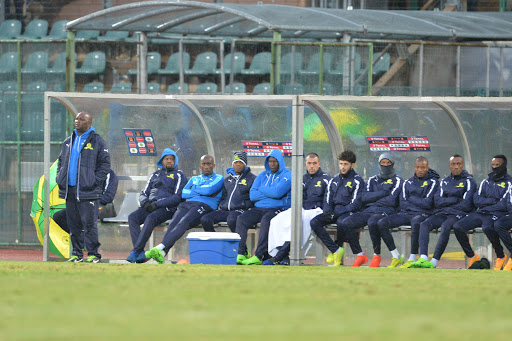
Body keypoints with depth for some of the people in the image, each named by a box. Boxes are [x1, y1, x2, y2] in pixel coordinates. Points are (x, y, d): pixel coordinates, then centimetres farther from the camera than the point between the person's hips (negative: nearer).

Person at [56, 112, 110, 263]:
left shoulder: (97, 141, -1)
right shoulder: (68, 142, 17)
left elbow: (105, 164, -3)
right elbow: (61, 161, 26)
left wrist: (95, 181, -12)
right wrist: (60, 178, 11)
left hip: (87, 190, -6)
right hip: (69, 190, 6)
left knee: (89, 223, -7)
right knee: (73, 223, 7)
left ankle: (93, 254, -3)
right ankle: (77, 254, 13)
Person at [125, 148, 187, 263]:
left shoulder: (179, 176, 8)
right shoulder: (155, 175, 25)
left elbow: (178, 197, -6)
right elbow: (143, 194, 22)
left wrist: (157, 204, -15)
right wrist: (145, 203, -4)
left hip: (167, 208, -5)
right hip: (150, 206, 5)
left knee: (150, 218, -36)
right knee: (132, 217, -24)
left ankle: (136, 251, -40)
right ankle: (141, 254, -35)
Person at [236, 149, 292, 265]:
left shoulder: (287, 175, 1)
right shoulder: (263, 175, 19)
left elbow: (277, 192, -17)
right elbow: (252, 195, 7)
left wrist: (261, 189, -1)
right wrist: (270, 193, -5)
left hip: (278, 209, -6)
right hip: (259, 208, 6)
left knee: (266, 220, -38)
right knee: (241, 219, -19)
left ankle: (259, 256, -39)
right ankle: (241, 253, -23)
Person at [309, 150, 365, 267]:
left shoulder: (357, 181, -1)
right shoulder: (333, 181, 20)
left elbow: (355, 204, -10)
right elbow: (327, 200, 16)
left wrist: (336, 213, -17)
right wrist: (327, 211, -8)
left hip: (348, 213, -6)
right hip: (334, 212, 6)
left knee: (341, 221, -41)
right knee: (314, 222, -22)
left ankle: (338, 246, -12)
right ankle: (336, 250, -23)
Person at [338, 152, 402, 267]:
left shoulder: (397, 180, 9)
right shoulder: (373, 180, 24)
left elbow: (392, 201, -6)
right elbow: (364, 197, 7)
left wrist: (372, 200, 3)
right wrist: (383, 193, -2)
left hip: (386, 212, -5)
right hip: (368, 211, 5)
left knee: (372, 223, -40)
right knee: (345, 223, -19)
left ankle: (376, 256, -23)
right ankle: (360, 255, -11)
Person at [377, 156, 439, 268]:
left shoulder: (432, 182, 4)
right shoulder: (408, 183, 18)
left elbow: (427, 203, -6)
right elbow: (403, 203, 8)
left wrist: (412, 199, 3)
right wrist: (419, 203, -4)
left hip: (422, 214, -5)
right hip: (405, 213, 5)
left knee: (416, 223, -43)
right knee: (381, 223, -17)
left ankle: (412, 259, -34)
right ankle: (396, 257, -11)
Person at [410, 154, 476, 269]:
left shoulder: (468, 181, 5)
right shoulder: (444, 181, 20)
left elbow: (466, 205, -6)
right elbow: (437, 202, 8)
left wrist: (446, 202, 0)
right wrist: (456, 200, -3)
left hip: (458, 214, -5)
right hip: (441, 214, 5)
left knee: (445, 226, -36)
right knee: (424, 225, -24)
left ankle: (434, 262, -40)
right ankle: (423, 258, -39)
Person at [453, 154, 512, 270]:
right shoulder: (485, 182, 22)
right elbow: (476, 200, 10)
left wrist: (485, 204, -2)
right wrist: (493, 201, -3)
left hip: (496, 214, -6)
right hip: (480, 213, 6)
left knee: (487, 228, -40)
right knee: (457, 227, -16)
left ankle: (501, 256, -18)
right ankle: (471, 256, -1)